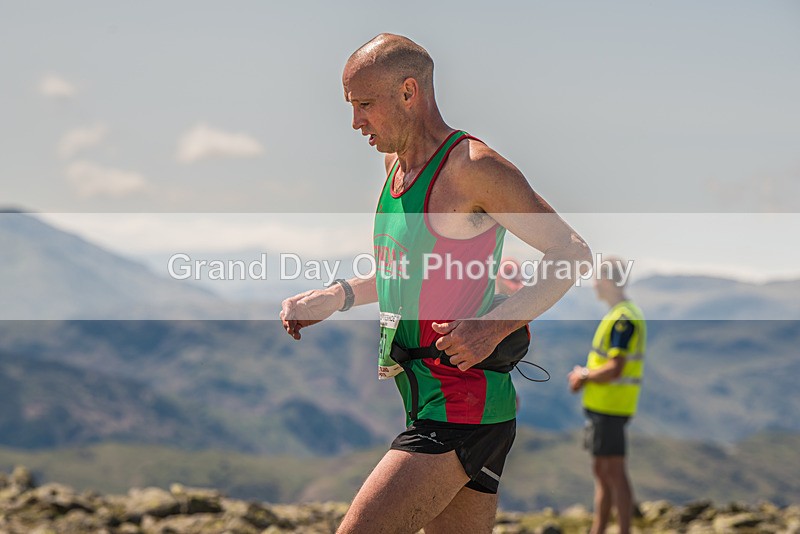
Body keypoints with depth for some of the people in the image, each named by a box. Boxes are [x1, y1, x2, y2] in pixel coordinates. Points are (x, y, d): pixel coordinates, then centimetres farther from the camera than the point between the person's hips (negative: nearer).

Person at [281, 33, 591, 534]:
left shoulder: (472, 166, -12)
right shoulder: (396, 165, 15)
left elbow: (574, 254, -11)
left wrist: (494, 327, -21)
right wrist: (333, 298, 15)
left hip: (463, 411, -9)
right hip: (428, 402, 9)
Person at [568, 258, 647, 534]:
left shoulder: (623, 318, -18)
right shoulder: (619, 315, 15)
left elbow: (614, 369, -24)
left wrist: (584, 376, -8)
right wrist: (584, 375, 7)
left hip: (610, 407, -11)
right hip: (601, 405, 11)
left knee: (614, 473, -7)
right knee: (601, 472, 14)